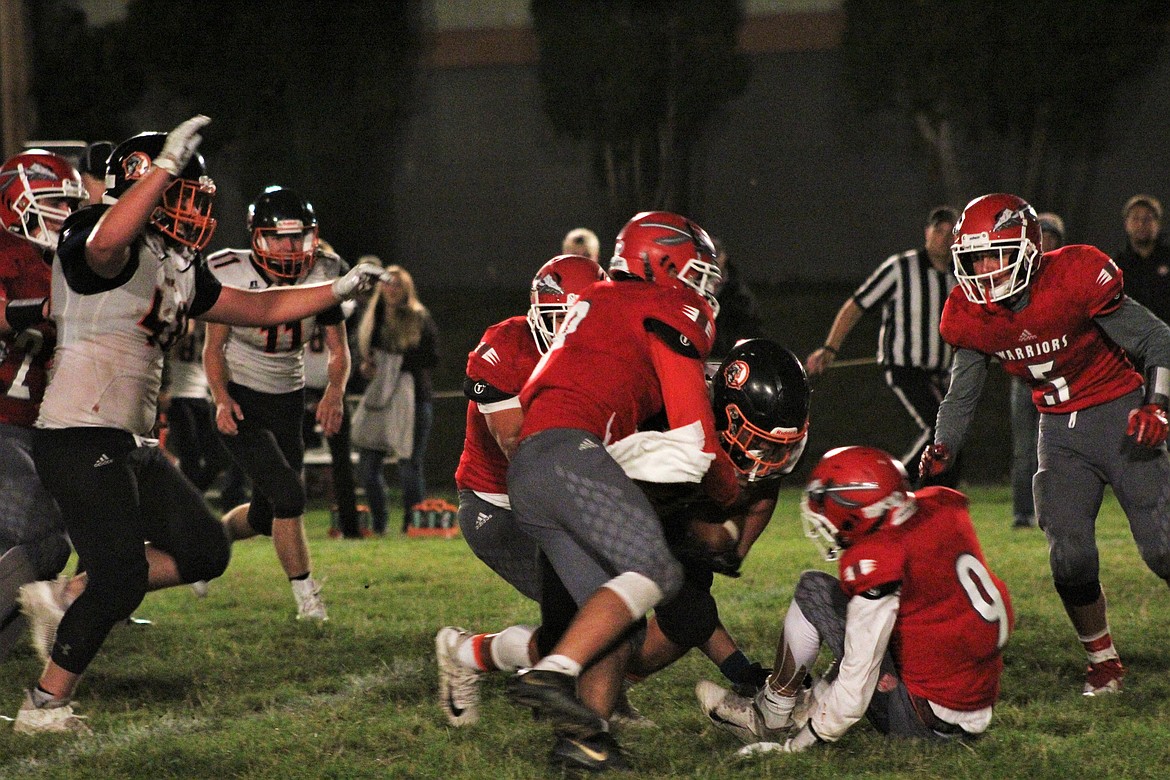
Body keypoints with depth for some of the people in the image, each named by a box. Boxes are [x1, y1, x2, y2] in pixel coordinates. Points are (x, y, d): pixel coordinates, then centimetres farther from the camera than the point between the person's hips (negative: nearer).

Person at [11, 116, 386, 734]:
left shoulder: (181, 271, 17)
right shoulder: (101, 234, -11)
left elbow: (262, 309, 27)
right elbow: (105, 244, -39)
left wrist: (340, 290, 25)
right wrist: (165, 165, -38)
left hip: (131, 444, 10)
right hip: (80, 437, -10)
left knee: (205, 551, 10)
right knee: (120, 576, -11)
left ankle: (66, 600, 14)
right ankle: (45, 706, 2)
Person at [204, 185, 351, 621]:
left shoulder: (321, 276, -6)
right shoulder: (233, 274, -15)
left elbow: (338, 349, 1)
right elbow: (214, 347, -5)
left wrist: (335, 392, -19)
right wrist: (222, 399, -21)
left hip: (287, 404, 5)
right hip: (241, 404, -5)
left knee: (265, 517, 8)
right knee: (288, 494, -17)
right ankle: (306, 597, -5)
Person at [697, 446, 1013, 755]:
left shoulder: (876, 561, -21)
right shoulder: (944, 508, -1)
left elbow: (858, 682, -18)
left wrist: (795, 745, -10)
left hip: (927, 718, -8)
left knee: (813, 591, -1)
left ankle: (771, 718, 10)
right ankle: (813, 706, 23)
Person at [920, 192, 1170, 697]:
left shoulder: (1075, 280, -23)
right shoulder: (972, 315, -7)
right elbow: (961, 395, 7)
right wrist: (942, 449, -10)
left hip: (1118, 415, -4)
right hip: (1059, 435, 4)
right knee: (1069, 555, -7)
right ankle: (1103, 661, 11)